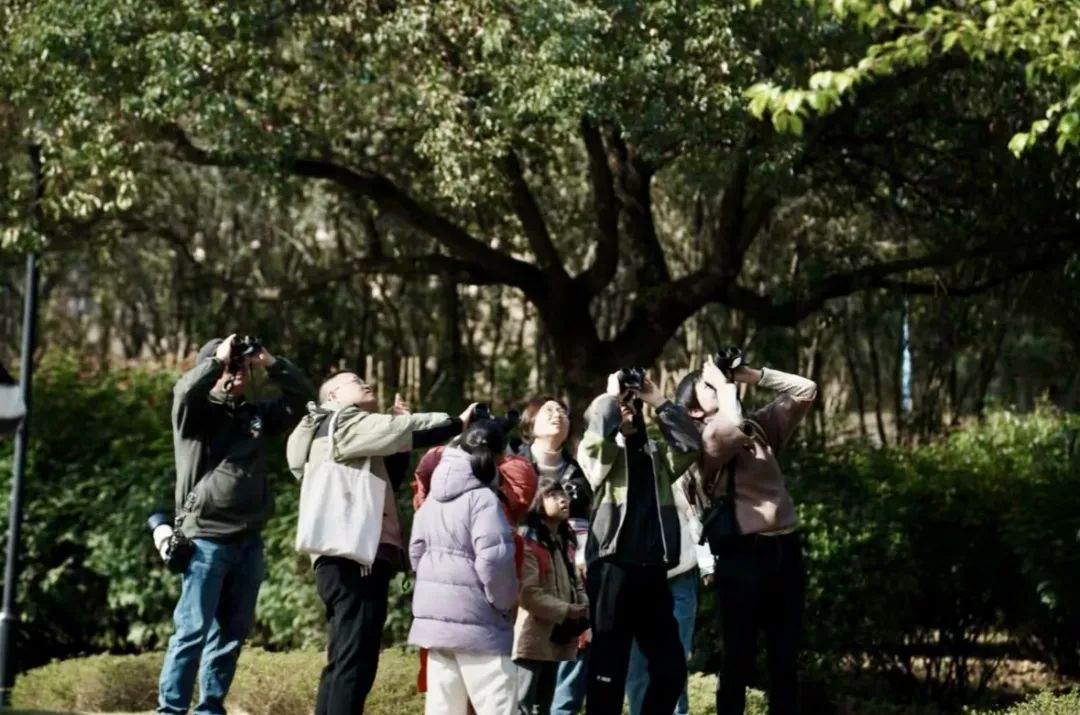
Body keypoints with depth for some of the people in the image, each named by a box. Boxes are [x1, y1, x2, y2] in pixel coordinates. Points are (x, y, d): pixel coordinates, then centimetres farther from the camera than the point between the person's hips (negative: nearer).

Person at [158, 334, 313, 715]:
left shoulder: (257, 414, 13)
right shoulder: (197, 411, -1)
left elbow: (303, 395, 11)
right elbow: (186, 390, -23)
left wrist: (270, 362, 0)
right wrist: (218, 357, -12)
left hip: (249, 539, 5)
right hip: (206, 536, -5)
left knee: (232, 631, 8)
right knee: (193, 631, -9)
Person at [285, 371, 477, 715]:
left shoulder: (345, 434, 29)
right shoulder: (342, 422, 1)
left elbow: (386, 483, 23)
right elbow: (403, 429, -9)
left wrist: (400, 431, 18)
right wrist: (458, 422, -2)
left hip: (347, 558, 10)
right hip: (356, 557, -10)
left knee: (342, 663, 10)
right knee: (354, 663, -15)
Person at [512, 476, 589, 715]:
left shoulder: (565, 539, 15)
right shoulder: (527, 541, -14)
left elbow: (573, 581, 21)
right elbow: (528, 593, -20)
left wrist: (583, 608, 1)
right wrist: (566, 611, -18)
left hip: (556, 636, 9)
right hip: (532, 637, -9)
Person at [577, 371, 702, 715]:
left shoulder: (656, 453, 20)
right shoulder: (597, 453, 5)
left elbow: (691, 443, 4)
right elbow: (598, 431, -17)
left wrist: (659, 402, 4)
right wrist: (611, 394, -1)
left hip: (652, 572, 5)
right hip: (613, 569, -5)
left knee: (671, 669, 7)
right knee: (609, 671, -3)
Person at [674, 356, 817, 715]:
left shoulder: (759, 425, 17)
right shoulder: (702, 441, -3)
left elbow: (804, 391, 19)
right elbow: (731, 429, -24)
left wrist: (752, 375, 11)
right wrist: (725, 384, -8)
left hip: (785, 550, 6)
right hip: (743, 554, -6)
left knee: (785, 658, 9)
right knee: (739, 657, -1)